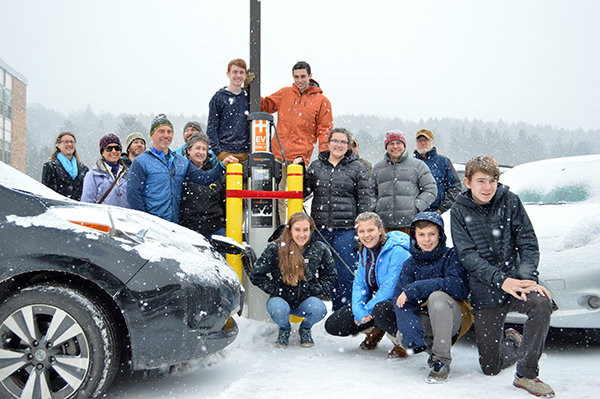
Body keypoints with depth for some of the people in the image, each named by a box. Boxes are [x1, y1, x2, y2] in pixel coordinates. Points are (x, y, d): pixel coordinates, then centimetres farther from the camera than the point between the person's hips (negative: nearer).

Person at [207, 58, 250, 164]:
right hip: (225, 153, -3)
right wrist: (217, 151, -9)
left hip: (246, 153, 4)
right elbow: (211, 128, -1)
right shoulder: (219, 97, 1)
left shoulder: (248, 97, 12)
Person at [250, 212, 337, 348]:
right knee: (277, 309, -36)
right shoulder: (275, 249, -11)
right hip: (281, 299, -1)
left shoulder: (320, 249, -4)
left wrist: (314, 290, -5)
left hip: (305, 301, 1)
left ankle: (305, 329, 7)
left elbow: (329, 275, 11)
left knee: (320, 309, -32)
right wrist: (276, 290, -11)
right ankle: (284, 330, 4)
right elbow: (256, 275, -4)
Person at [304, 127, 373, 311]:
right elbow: (302, 191, 17)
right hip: (321, 229, 3)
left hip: (346, 229, -3)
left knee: (345, 273, -3)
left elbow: (364, 201, 3)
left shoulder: (357, 168, 5)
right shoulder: (316, 166, 13)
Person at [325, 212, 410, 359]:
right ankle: (375, 330, 15)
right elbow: (359, 284, 2)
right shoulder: (364, 252, 5)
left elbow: (390, 287, -24)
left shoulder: (397, 252, -20)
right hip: (372, 301, 7)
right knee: (332, 325, -6)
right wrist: (359, 311, -16)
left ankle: (400, 342, -12)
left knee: (380, 310, -43)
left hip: (395, 302, -7)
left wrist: (367, 310, -23)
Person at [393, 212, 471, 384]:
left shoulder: (451, 256, -7)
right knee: (402, 337, -29)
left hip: (451, 318, -3)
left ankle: (442, 360, -26)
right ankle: (432, 348, 3)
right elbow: (401, 302, -10)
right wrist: (414, 336, -29)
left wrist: (415, 289, -29)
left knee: (437, 296, -34)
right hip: (425, 320, 3)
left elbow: (459, 287, -25)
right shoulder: (410, 264, 2)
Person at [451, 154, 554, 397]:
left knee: (541, 304, -35)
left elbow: (528, 241, -3)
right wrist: (501, 280, -24)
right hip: (484, 292, 0)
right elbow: (467, 254, -12)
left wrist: (527, 277, -19)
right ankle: (512, 341, 40)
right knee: (490, 367, 4)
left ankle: (526, 375, -16)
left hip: (514, 279, 0)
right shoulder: (460, 210, -4)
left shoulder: (509, 201, -3)